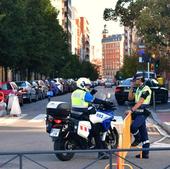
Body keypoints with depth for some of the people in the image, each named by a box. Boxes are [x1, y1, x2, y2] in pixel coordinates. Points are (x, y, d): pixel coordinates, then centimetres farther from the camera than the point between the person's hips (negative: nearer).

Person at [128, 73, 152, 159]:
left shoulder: (146, 89, -13)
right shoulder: (138, 89, 16)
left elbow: (140, 102, -21)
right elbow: (130, 98, 16)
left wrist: (131, 110, -25)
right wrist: (131, 88, 6)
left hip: (143, 112, -9)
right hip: (137, 112, 9)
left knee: (133, 127, -26)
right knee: (143, 132, 9)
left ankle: (138, 139, 3)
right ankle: (145, 153, 12)